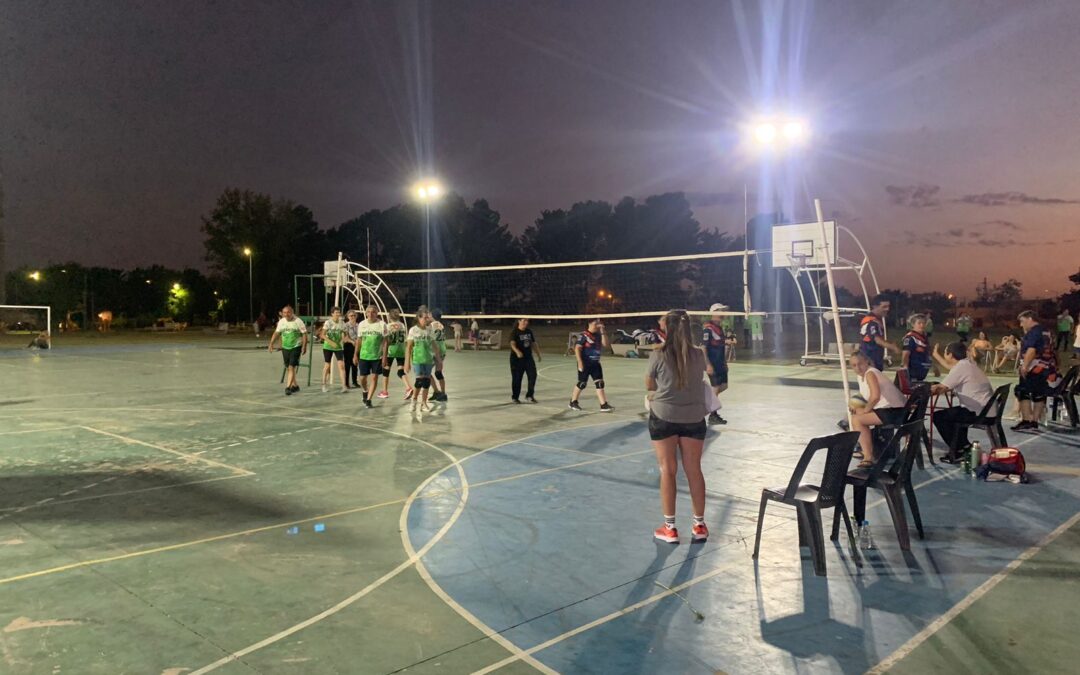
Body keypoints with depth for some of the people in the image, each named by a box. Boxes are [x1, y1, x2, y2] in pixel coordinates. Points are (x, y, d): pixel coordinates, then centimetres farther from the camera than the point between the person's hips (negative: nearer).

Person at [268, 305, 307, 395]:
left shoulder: (298, 321, -11)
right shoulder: (281, 321, 3)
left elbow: (304, 334, -10)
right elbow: (276, 333, 12)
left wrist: (304, 346, -15)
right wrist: (271, 344, 5)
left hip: (296, 347, -6)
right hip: (285, 347, 6)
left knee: (292, 367, -13)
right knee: (288, 368, 12)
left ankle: (288, 387, -12)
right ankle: (295, 386, 27)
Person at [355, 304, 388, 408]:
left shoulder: (382, 324, -6)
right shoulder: (362, 324, 3)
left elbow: (385, 341, -5)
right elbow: (359, 340, 10)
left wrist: (384, 357, -10)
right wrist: (356, 354, 8)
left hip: (377, 356, -2)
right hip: (364, 355, 2)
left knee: (374, 377, -2)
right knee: (362, 377, 6)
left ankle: (368, 400, 8)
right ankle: (365, 392, 37)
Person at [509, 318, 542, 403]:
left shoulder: (529, 331, 9)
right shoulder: (514, 332, -10)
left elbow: (533, 343, 19)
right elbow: (512, 344, -25)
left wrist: (538, 354, 20)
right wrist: (517, 351, -43)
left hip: (528, 357, 5)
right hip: (517, 358, -5)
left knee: (533, 375, -4)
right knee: (517, 378, 2)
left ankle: (529, 395, 9)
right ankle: (515, 397, 17)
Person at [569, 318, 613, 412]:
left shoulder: (598, 335, 8)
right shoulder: (584, 335, -12)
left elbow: (605, 345, -1)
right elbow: (577, 348, -14)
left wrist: (602, 332, -8)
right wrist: (580, 362, -20)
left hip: (595, 363, 6)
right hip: (585, 364, -6)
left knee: (599, 383, -2)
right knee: (582, 384, 4)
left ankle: (604, 405, -3)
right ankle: (573, 402, 23)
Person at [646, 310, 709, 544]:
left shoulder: (658, 355, -12)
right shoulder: (699, 355, -4)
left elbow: (649, 386, -1)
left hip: (664, 417, -2)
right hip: (693, 418, 3)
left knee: (668, 470, 6)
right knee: (694, 470, 12)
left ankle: (670, 528, 12)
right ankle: (699, 525, 23)